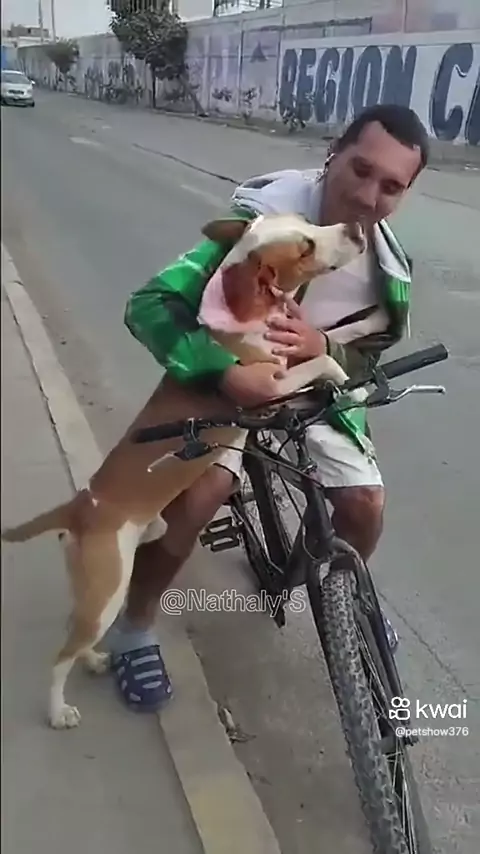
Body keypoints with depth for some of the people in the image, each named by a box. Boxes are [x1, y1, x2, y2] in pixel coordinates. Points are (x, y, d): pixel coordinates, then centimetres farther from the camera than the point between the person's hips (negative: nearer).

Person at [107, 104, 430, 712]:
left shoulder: (389, 270, -14)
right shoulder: (263, 223, -29)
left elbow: (369, 356, -6)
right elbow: (149, 305, -33)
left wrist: (322, 347, -30)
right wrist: (224, 371, -48)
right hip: (227, 375, -4)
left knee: (365, 503, -3)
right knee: (197, 493, -26)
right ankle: (133, 628, 0)